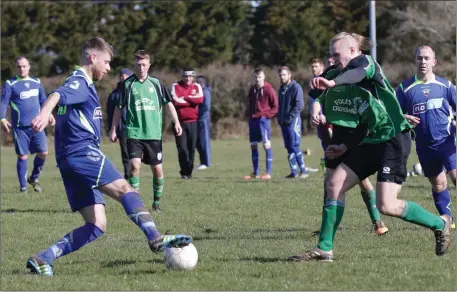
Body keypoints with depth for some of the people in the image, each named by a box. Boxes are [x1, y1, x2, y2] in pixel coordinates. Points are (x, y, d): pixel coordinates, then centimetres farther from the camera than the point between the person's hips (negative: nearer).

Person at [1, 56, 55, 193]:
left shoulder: (36, 82, 12)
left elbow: (43, 100, 22)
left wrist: (48, 114, 9)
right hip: (19, 127, -3)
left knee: (43, 152, -5)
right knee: (22, 156, -2)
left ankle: (33, 178, 19)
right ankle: (23, 186, 10)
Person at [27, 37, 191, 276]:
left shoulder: (81, 83, 28)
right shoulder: (79, 82, -4)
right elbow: (57, 95, -26)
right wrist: (44, 113, -47)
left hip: (69, 158, 9)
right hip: (83, 151, -9)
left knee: (96, 226, 1)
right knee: (124, 188, -22)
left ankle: (43, 259, -6)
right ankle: (155, 238, -39)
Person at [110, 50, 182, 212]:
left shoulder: (156, 83, 5)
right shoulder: (127, 84, 1)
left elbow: (168, 103, 12)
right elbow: (119, 108, 8)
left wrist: (176, 123, 2)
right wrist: (113, 129, 6)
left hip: (154, 134, 2)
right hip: (134, 133, -2)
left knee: (157, 169, 4)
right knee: (134, 165, -19)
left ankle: (157, 201, 22)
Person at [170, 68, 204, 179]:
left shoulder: (197, 86, 8)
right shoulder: (175, 86, 1)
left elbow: (200, 99, -10)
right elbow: (175, 101, -14)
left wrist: (185, 98, -11)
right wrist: (192, 101, -6)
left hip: (192, 122, 2)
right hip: (180, 122, -2)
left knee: (191, 148, 3)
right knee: (182, 148, -7)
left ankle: (189, 172, 13)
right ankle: (184, 172, 1)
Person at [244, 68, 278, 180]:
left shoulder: (268, 89, -7)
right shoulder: (252, 89, 12)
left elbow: (275, 107, -6)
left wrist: (266, 115, -13)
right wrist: (250, 114, 10)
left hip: (264, 119, -7)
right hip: (253, 119, 7)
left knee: (266, 145, -6)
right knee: (253, 145, 8)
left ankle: (268, 173, -5)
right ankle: (255, 173, 16)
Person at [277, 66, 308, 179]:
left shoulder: (296, 87, -8)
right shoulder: (282, 88, 18)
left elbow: (299, 105, -15)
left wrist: (290, 117, -18)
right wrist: (280, 118, 13)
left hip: (293, 121, -8)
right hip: (284, 122, 8)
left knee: (294, 146, -13)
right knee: (289, 147, 8)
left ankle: (303, 171, -11)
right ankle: (294, 172, 11)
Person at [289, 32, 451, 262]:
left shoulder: (364, 62, -7)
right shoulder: (352, 87, 19)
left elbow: (364, 70, -35)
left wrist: (333, 83, -34)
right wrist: (345, 147, 26)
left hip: (394, 139, -9)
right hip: (372, 141, 9)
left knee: (386, 206, -14)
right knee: (335, 184, -1)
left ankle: (439, 224, 8)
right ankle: (325, 249, 3)